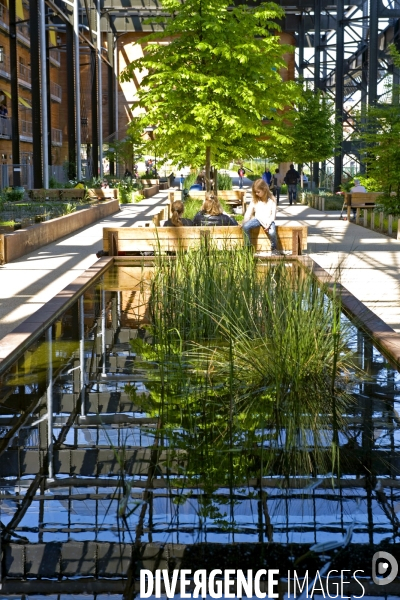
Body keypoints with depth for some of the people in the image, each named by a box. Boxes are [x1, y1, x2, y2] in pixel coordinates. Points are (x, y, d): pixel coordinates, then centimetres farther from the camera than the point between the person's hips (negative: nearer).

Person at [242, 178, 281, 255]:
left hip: (268, 220, -3)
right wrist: (244, 222, -13)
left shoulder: (272, 200, -2)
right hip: (258, 219, 3)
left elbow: (273, 214, -5)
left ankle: (274, 249, -4)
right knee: (245, 226, -26)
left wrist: (268, 224, -18)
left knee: (272, 232, -35)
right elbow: (249, 212, 1)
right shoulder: (255, 200, 7)